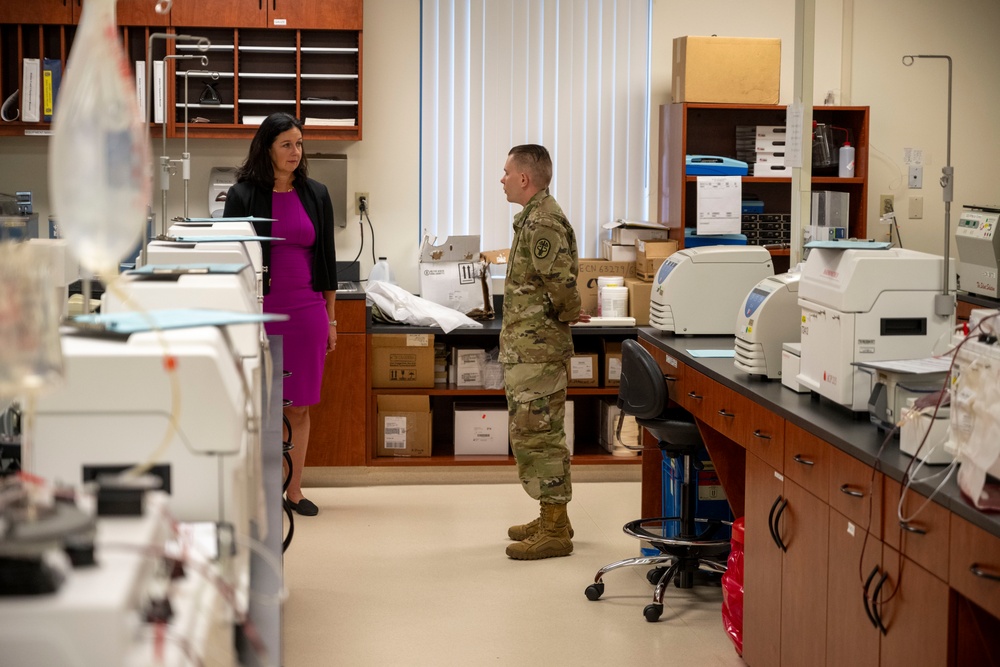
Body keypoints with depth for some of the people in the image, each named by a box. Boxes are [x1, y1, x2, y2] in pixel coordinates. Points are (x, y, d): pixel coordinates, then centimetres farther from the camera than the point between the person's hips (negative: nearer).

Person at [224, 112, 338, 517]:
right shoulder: (243, 195, -1)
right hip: (260, 310, -3)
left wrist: (330, 319, 11)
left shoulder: (316, 195, 9)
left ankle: (294, 490, 17)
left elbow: (327, 259, 12)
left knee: (299, 406, 7)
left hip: (307, 309, 3)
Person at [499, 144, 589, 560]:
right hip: (526, 348, 11)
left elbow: (562, 283, -26)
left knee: (537, 436, -7)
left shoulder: (542, 221, -18)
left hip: (536, 349, -11)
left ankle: (555, 532, -1)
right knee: (535, 435, 16)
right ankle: (552, 520, 25)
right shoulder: (535, 216, 15)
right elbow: (556, 282, 21)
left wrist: (565, 316, -10)